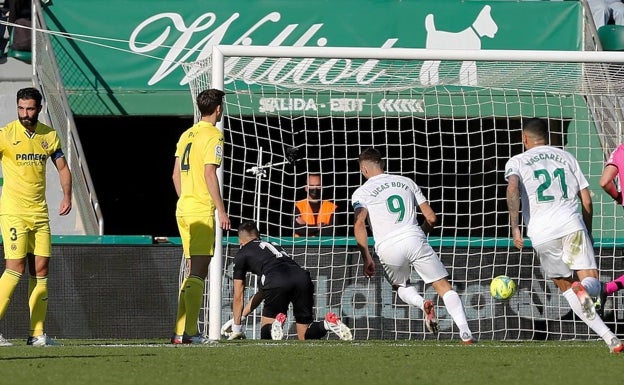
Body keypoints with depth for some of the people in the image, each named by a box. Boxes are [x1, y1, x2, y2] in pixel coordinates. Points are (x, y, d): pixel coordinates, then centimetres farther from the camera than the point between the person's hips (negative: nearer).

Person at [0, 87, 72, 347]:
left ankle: (37, 333, 7)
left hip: (39, 212, 5)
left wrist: (67, 196, 4)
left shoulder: (49, 136, 8)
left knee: (40, 270, 3)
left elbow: (63, 168, 18)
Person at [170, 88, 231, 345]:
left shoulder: (187, 135, 16)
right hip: (202, 208, -8)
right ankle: (189, 331, -12)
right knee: (198, 271, -8)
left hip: (183, 207, 8)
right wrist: (221, 210, -15)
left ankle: (180, 331, 10)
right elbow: (209, 173, -16)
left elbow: (176, 174, 17)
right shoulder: (213, 135, -8)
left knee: (193, 271, 12)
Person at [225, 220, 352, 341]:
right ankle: (328, 323, -16)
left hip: (277, 283, -5)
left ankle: (275, 325, -19)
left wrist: (236, 328, 36)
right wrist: (241, 316, 54)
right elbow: (262, 293, 48)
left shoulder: (242, 254, 24)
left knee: (265, 335, 14)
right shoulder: (273, 246, 41)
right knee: (305, 336, 13)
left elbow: (238, 296, 26)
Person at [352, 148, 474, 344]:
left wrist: (367, 258, -6)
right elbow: (431, 217, 16)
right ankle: (465, 333, -13)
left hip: (388, 247, -1)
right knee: (444, 286, 5)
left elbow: (359, 224, -9)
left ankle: (422, 304, -6)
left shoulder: (361, 192, 9)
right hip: (414, 238, 1)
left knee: (401, 286, 27)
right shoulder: (406, 182, 18)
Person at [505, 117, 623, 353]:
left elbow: (513, 189, -10)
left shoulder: (517, 162, 12)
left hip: (541, 232, -1)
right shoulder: (566, 157, 21)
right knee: (592, 285, 1)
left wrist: (514, 228, -10)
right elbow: (586, 200, 17)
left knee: (565, 287, 15)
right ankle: (583, 289, -40)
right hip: (572, 224, 1)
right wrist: (588, 233, 29)